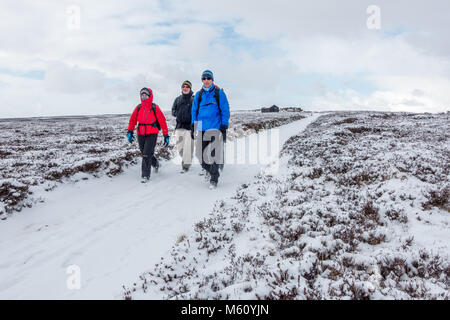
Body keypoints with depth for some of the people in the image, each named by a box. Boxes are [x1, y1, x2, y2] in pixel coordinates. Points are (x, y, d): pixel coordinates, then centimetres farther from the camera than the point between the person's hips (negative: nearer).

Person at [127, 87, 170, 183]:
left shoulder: (155, 108, -7)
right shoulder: (138, 107, 4)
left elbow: (162, 121, -4)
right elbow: (132, 120, 10)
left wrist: (166, 135, -5)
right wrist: (130, 131, -1)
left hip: (152, 134, -5)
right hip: (141, 134, 5)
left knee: (146, 155, -12)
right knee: (144, 154, 16)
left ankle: (146, 175, 0)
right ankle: (155, 163, 45)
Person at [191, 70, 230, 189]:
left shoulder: (219, 93, 1)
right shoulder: (199, 94, 11)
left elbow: (225, 111, 0)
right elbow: (194, 111, 16)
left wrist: (224, 128, -6)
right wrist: (192, 127, 11)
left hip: (215, 128, -3)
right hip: (201, 128, 4)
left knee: (214, 154, -5)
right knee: (201, 153, 5)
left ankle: (214, 179, 6)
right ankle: (207, 169, 33)